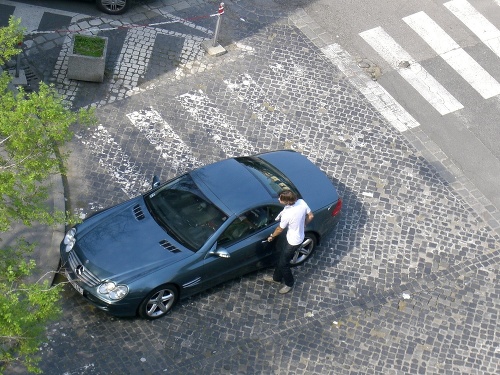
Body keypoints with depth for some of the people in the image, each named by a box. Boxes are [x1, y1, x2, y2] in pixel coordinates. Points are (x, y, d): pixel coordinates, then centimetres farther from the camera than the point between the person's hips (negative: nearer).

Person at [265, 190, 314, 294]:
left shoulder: (287, 214, -35)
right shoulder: (301, 202, -18)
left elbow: (279, 229, -14)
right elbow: (310, 216, 0)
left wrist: (272, 236, 7)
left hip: (293, 241, -8)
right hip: (300, 236, 8)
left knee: (283, 263, 16)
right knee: (282, 258, 26)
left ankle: (289, 283, 39)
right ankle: (277, 277, 48)